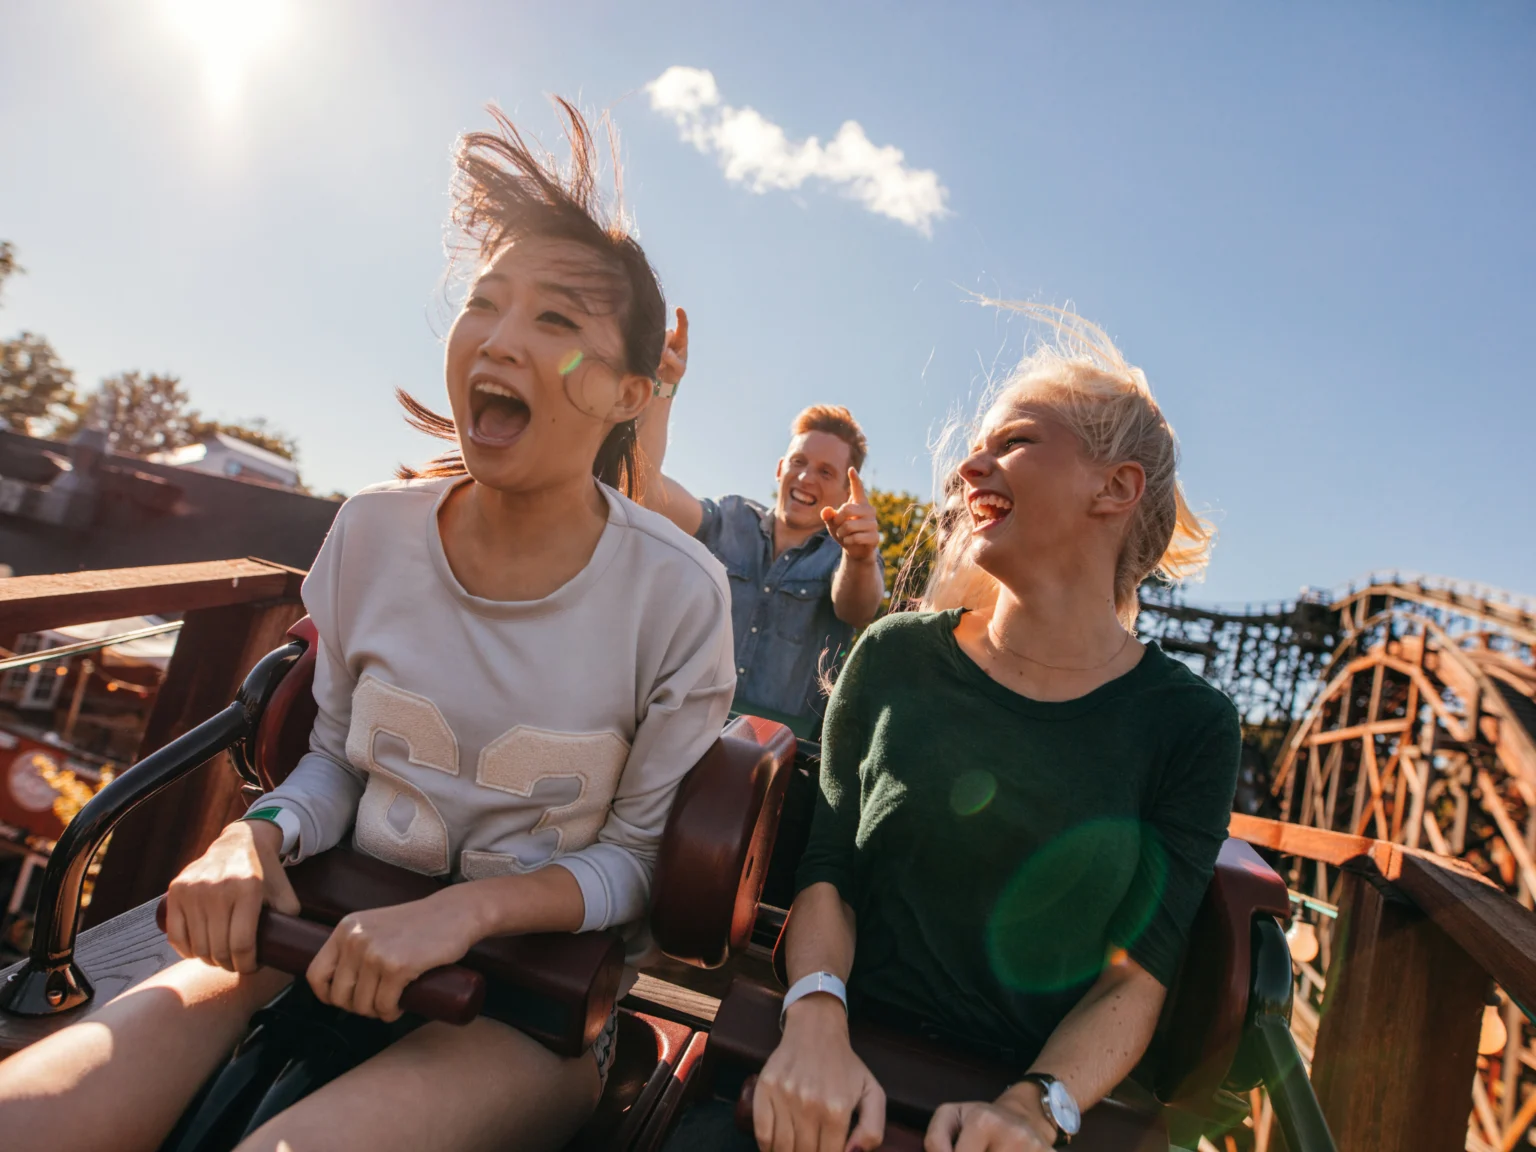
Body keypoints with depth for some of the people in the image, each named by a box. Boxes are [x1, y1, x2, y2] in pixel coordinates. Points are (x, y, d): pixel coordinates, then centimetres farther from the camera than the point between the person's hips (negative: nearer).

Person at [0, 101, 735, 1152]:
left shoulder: (678, 595, -16)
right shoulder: (374, 532, -4)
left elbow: (642, 855, -6)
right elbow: (338, 753, 10)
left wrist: (470, 908, -21)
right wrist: (260, 837, -11)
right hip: (343, 933, 4)